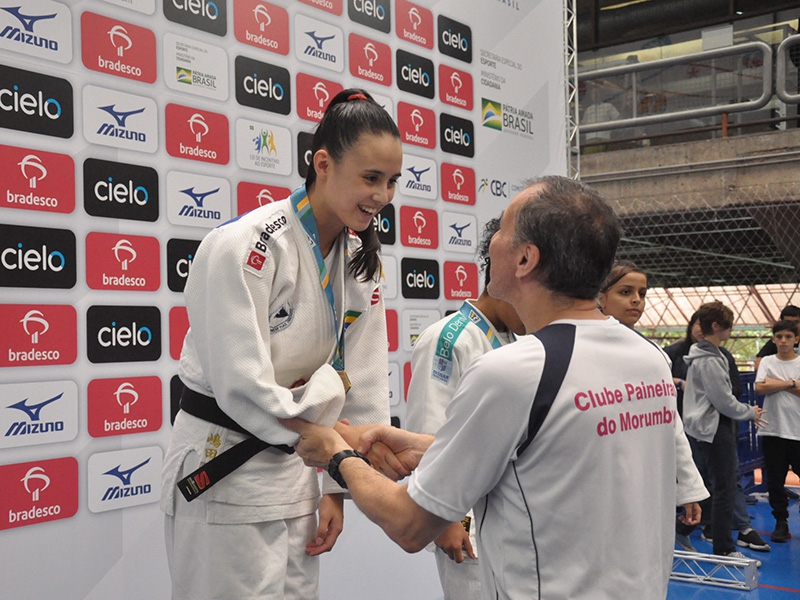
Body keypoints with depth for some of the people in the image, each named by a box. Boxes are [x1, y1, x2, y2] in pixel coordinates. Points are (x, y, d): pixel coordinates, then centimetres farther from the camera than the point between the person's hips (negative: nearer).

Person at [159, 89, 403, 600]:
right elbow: (244, 389, -24)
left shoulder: (360, 262, 2)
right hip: (224, 471, -7)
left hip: (295, 472, 7)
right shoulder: (244, 247, -21)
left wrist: (338, 486, 3)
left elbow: (363, 381, 4)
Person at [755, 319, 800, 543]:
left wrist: (777, 383, -11)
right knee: (775, 480, 6)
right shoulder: (767, 362, 7)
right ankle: (781, 522, 17)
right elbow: (760, 387, -9)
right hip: (772, 430, 1)